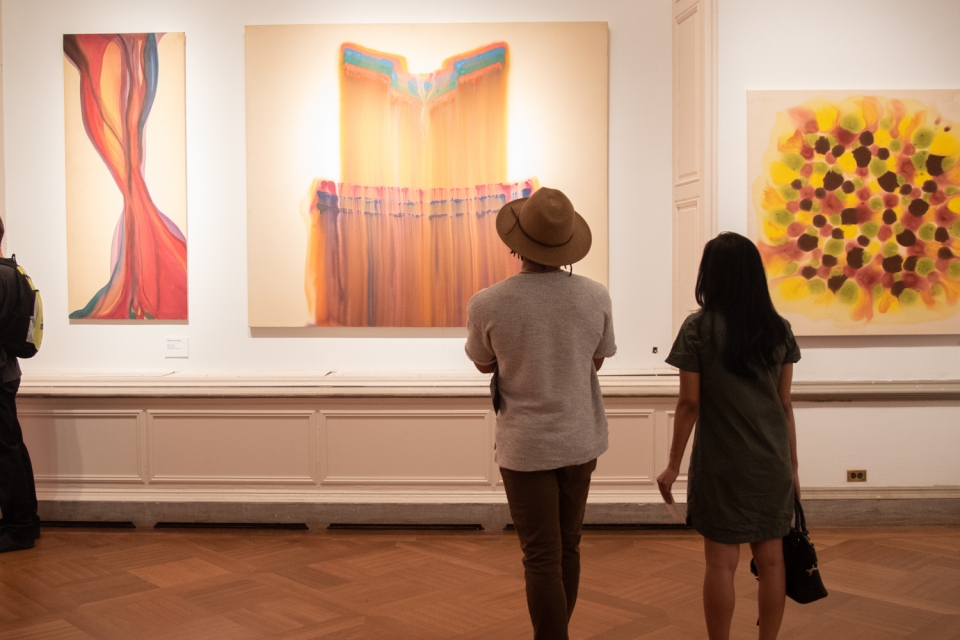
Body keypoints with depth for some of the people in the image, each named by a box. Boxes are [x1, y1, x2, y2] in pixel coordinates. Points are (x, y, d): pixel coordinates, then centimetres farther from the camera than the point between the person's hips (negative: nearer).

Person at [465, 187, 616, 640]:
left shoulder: (487, 304, -18)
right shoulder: (596, 296, -10)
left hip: (525, 446, -3)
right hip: (580, 440, 4)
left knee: (542, 559, 4)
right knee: (568, 548, 19)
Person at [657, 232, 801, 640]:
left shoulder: (698, 328, -9)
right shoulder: (779, 329, 1)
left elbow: (689, 403, -9)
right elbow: (784, 404, 4)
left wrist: (673, 465, 0)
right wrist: (793, 465, 12)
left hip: (722, 466, -3)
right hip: (771, 464, 3)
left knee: (722, 563, 5)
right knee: (770, 559, 11)